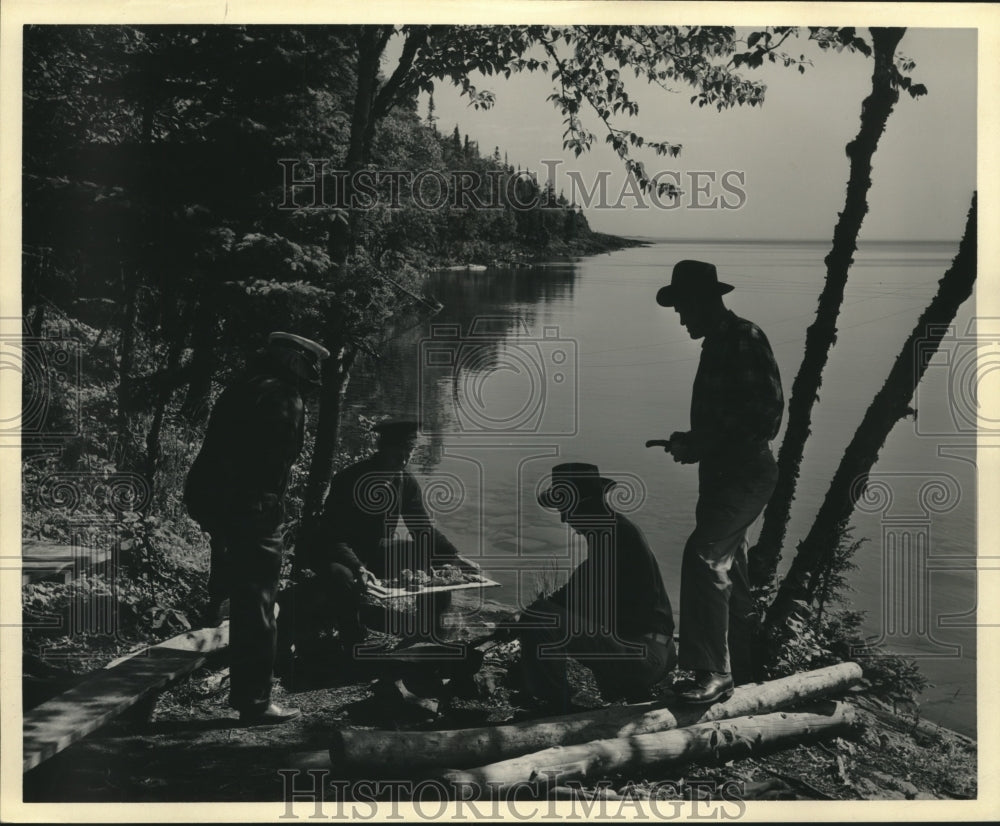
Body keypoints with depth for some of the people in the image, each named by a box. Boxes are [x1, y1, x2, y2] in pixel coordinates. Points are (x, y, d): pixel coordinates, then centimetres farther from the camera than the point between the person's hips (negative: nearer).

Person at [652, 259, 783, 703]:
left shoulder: (745, 340, -15)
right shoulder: (718, 343, 15)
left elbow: (766, 415, -22)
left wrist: (699, 445, -20)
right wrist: (691, 441, 8)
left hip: (746, 473, -10)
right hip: (723, 474, 10)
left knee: (703, 556, -19)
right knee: (726, 567, 15)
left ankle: (714, 671, -15)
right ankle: (745, 664, 27)